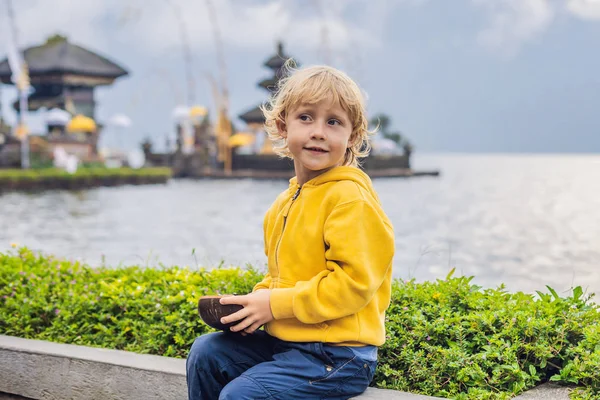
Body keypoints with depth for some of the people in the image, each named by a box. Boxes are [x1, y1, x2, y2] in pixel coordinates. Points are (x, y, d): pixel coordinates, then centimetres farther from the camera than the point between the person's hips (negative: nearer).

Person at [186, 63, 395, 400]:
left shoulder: (351, 198, -17)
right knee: (206, 353, 8)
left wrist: (276, 304, -19)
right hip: (286, 338, 9)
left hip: (337, 355, -9)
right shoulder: (289, 200, 11)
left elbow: (353, 281, -24)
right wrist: (258, 299, 1)